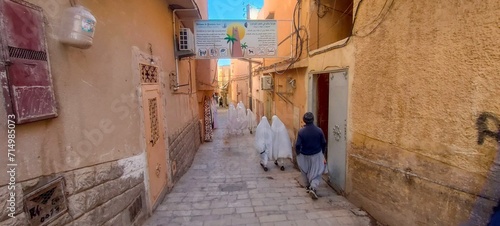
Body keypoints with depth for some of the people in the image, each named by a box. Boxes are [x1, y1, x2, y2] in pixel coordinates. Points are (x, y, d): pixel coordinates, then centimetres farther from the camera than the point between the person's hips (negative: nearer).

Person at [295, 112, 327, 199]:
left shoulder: (301, 131, -17)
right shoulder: (319, 130, -12)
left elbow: (297, 145, -17)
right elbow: (324, 143, -2)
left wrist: (298, 153, 3)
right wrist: (322, 152, 15)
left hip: (305, 156, 0)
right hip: (317, 155, 0)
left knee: (306, 172, 22)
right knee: (317, 173, 8)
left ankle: (308, 186, 35)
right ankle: (313, 187, -10)